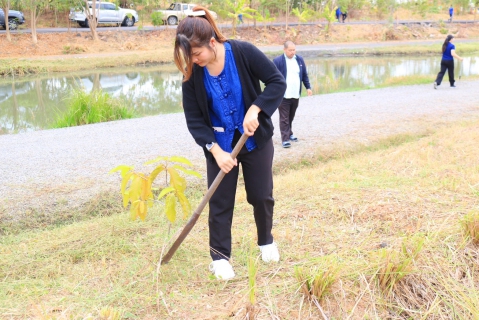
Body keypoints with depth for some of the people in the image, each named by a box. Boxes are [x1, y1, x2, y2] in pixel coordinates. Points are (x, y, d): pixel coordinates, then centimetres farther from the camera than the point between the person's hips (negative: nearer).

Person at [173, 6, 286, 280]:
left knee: (261, 195, 11)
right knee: (220, 202, 2)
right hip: (220, 145, 1)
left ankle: (267, 241, 37)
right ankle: (220, 257, 16)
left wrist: (254, 110, -28)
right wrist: (215, 150, -20)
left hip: (256, 139, -1)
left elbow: (277, 82, -15)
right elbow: (194, 119, -11)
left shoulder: (244, 52, -20)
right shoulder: (192, 72, -14)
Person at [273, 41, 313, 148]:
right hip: (283, 95, -5)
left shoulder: (300, 59, 9)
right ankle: (285, 139, -1)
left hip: (295, 95, 5)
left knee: (291, 117, 15)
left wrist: (308, 87, 11)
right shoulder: (277, 61, -7)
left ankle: (289, 133, 32)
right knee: (284, 118, -2)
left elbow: (304, 75, 16)